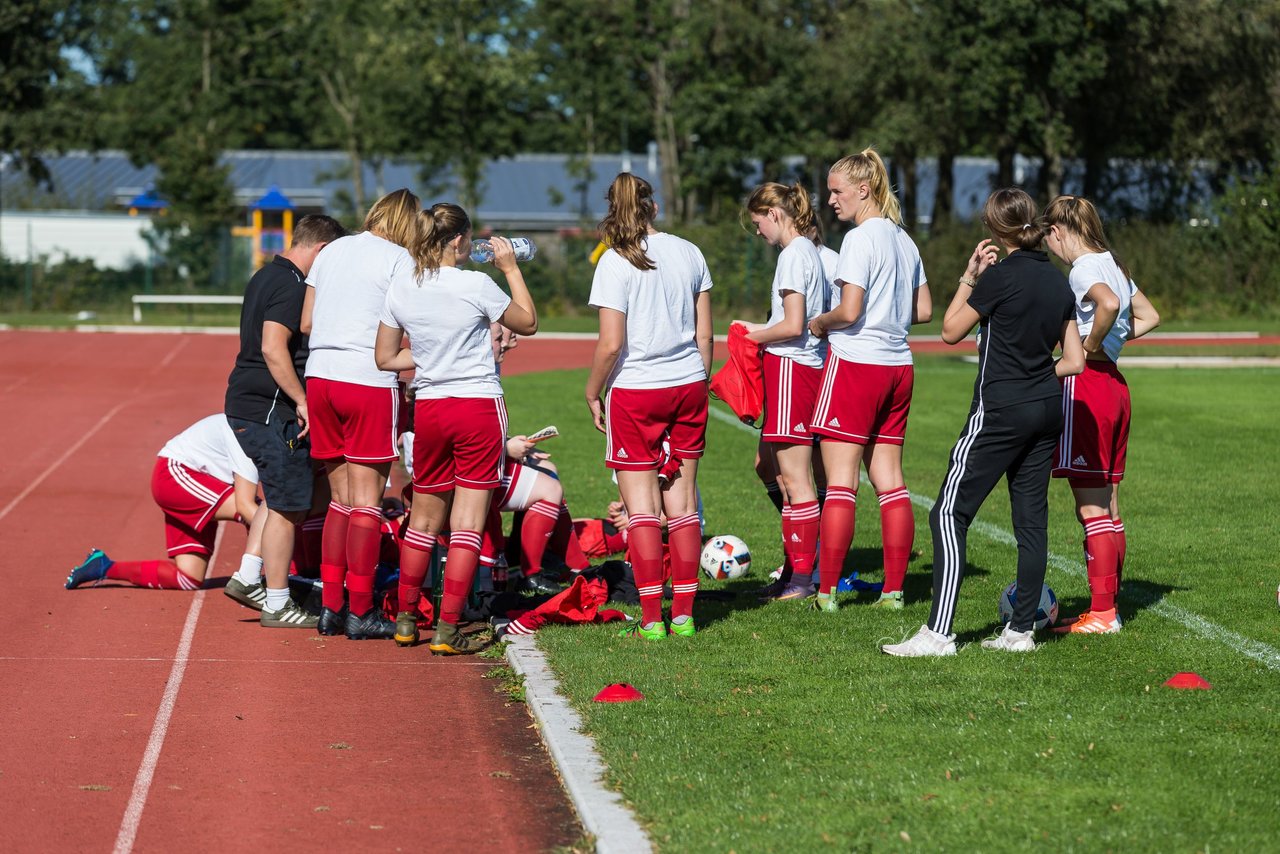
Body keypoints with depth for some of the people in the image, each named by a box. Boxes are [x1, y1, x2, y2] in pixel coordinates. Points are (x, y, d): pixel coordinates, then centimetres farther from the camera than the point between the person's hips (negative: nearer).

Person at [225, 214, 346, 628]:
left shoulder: (265, 278, 17)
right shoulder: (291, 286, -15)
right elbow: (273, 349, -25)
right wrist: (302, 401, -22)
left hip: (245, 405, 10)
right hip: (271, 409, -10)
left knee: (284, 496, 20)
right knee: (288, 505, -2)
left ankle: (248, 577, 18)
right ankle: (276, 605, 3)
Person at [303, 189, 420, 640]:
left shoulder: (332, 250, 15)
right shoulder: (399, 260, -3)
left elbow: (306, 320, 15)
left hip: (319, 377, 6)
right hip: (369, 382, -6)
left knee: (341, 498, 13)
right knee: (367, 500, 0)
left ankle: (330, 606, 11)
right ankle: (360, 611, 0)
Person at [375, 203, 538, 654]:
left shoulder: (401, 287, 0)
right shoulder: (476, 285, -11)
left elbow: (385, 357, 8)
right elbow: (528, 322, 4)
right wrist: (511, 268, 12)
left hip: (428, 409, 4)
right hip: (479, 407, -4)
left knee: (423, 519, 18)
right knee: (467, 523, -1)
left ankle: (406, 619, 26)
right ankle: (447, 630, -3)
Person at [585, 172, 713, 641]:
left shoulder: (615, 262, -10)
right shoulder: (688, 253, 4)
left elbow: (611, 343, -14)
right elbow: (704, 333, 8)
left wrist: (593, 393, 0)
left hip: (635, 391, -4)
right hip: (687, 386, 4)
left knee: (641, 506, 0)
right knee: (682, 502, 9)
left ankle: (651, 618, -2)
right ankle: (683, 614, 10)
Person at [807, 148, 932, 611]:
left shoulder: (860, 239, -12)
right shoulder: (903, 240, 13)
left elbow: (849, 310, -19)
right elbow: (924, 311, 17)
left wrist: (819, 323, -1)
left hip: (855, 364, -8)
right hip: (898, 365, 8)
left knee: (840, 482, -5)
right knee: (889, 481, 8)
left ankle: (827, 590, -5)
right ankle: (894, 588, 7)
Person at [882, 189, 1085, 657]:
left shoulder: (1000, 275, -13)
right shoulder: (1059, 281, 8)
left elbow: (951, 331, -3)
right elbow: (1074, 361, 9)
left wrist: (969, 277, 4)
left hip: (1000, 411, -7)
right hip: (1047, 411, 8)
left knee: (949, 514, -5)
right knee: (1032, 518, 10)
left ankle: (939, 632, -11)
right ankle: (1022, 629, 12)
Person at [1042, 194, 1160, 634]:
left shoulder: (1083, 268, -13)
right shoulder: (1112, 264, 14)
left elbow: (1109, 304, -34)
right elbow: (1149, 317, 26)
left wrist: (1089, 347, -19)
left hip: (1086, 385, -9)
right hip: (1114, 385, 9)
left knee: (1091, 508, -5)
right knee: (1107, 507, 12)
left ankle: (1101, 613, -4)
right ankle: (1108, 606, 16)